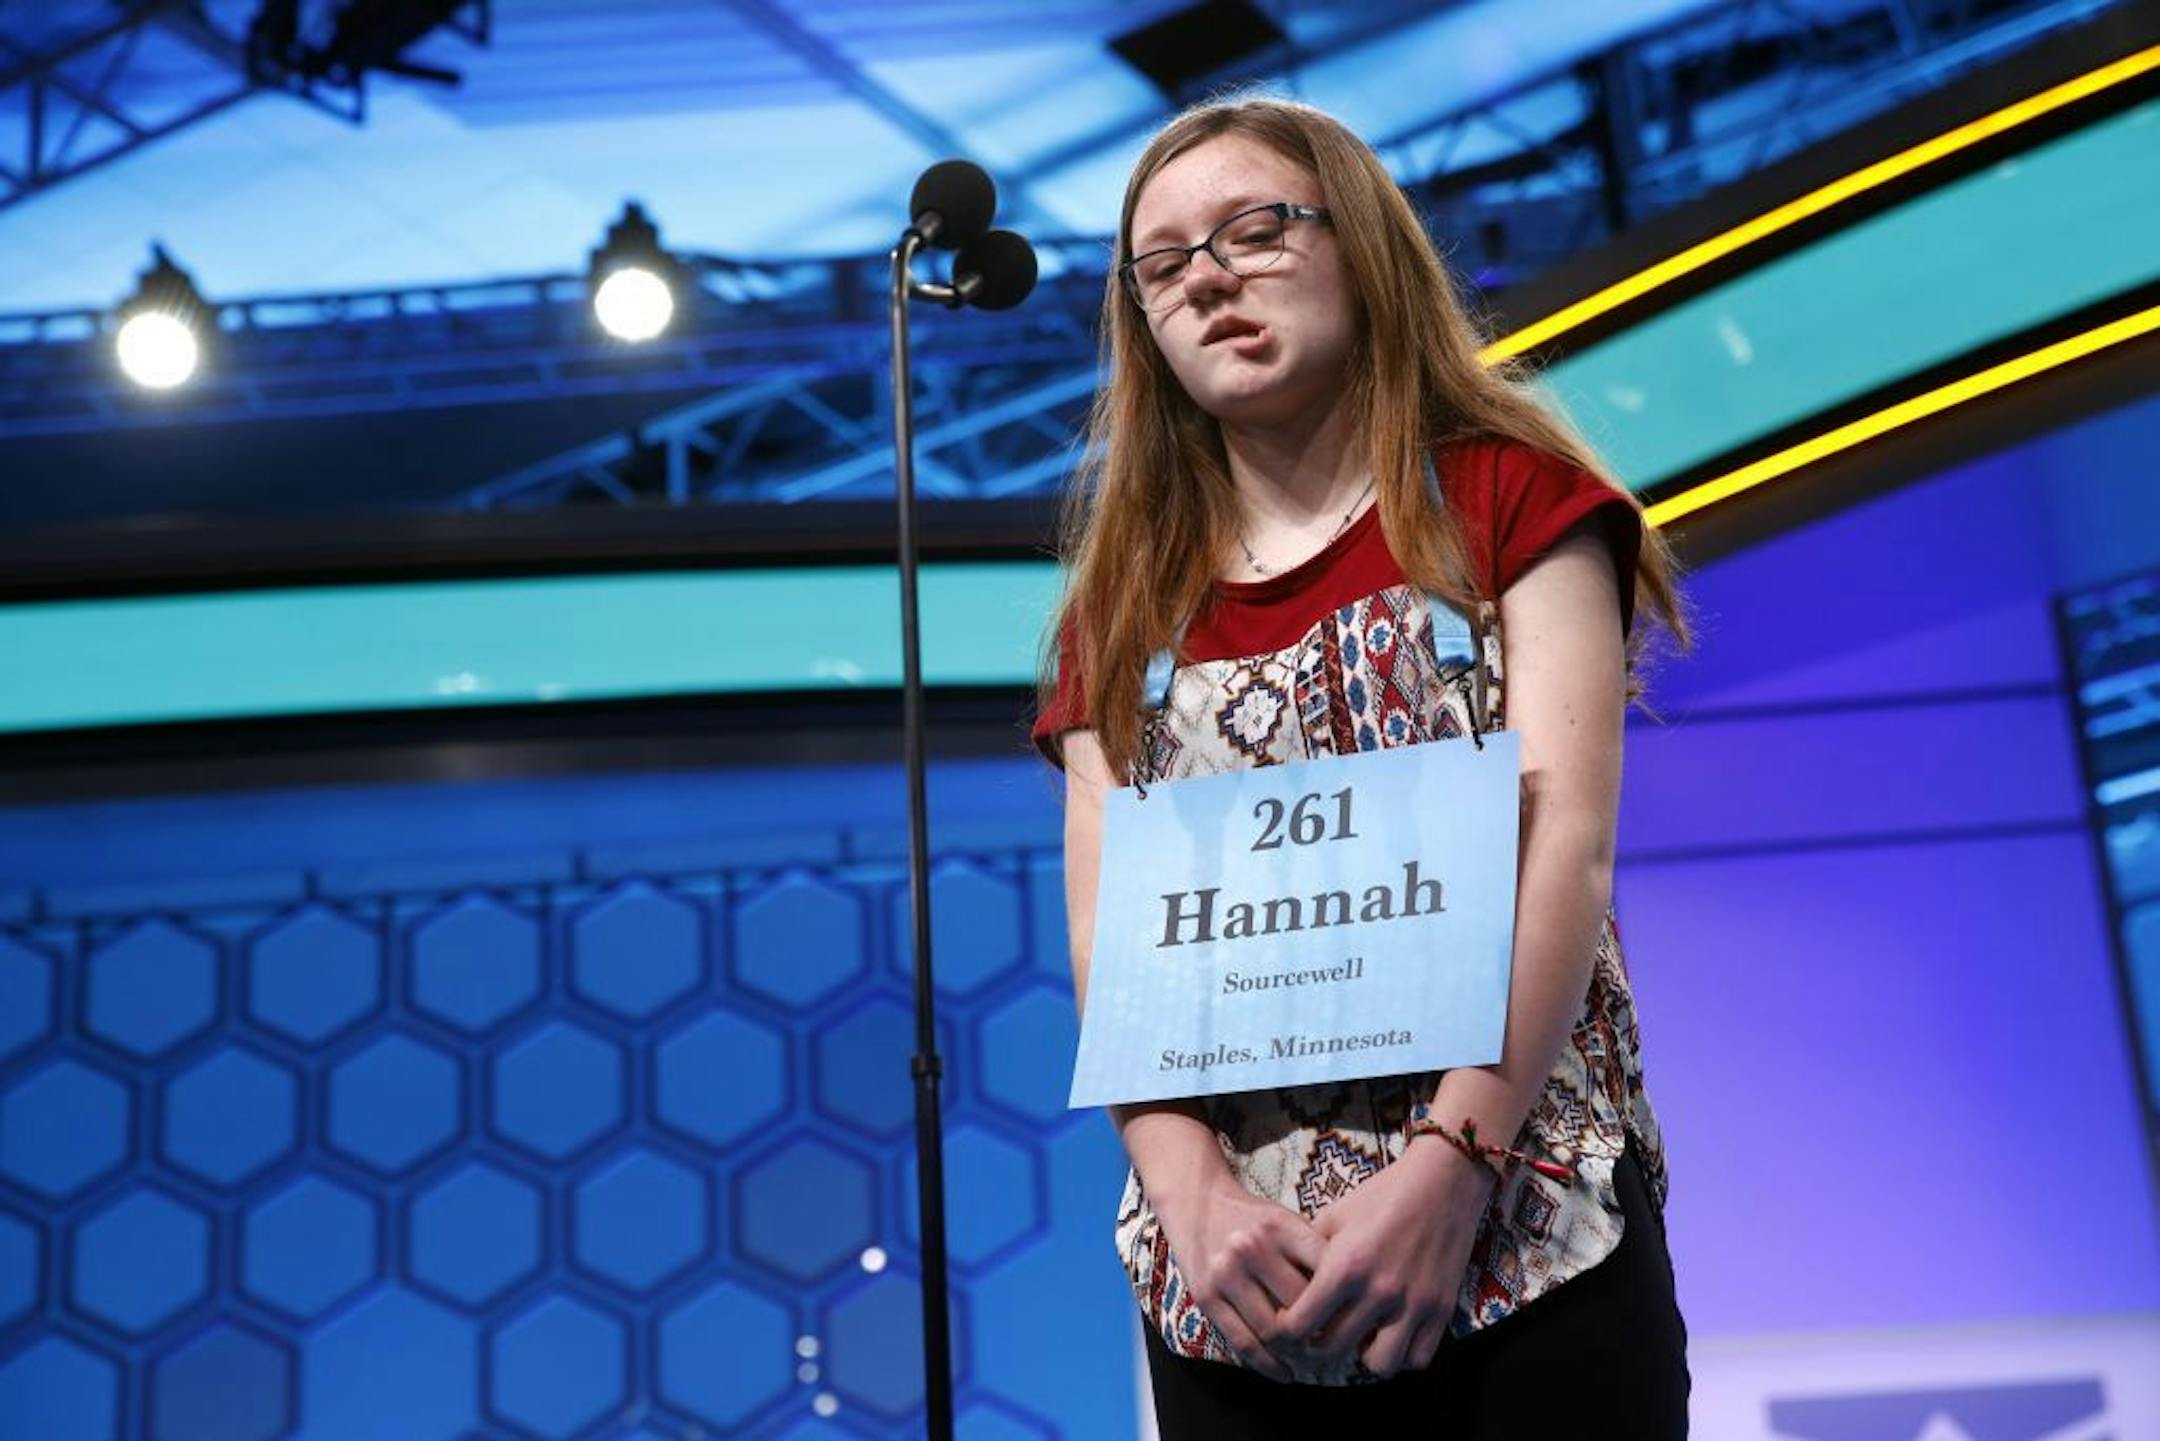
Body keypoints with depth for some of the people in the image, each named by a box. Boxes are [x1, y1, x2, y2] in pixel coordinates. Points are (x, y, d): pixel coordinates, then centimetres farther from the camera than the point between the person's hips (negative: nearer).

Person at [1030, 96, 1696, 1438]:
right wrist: (1195, 1200, -13)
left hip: (1522, 1235, -2)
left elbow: (1566, 850, -7)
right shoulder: (1122, 612, 12)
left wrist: (1445, 1168, -18)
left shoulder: (1508, 501, 4)